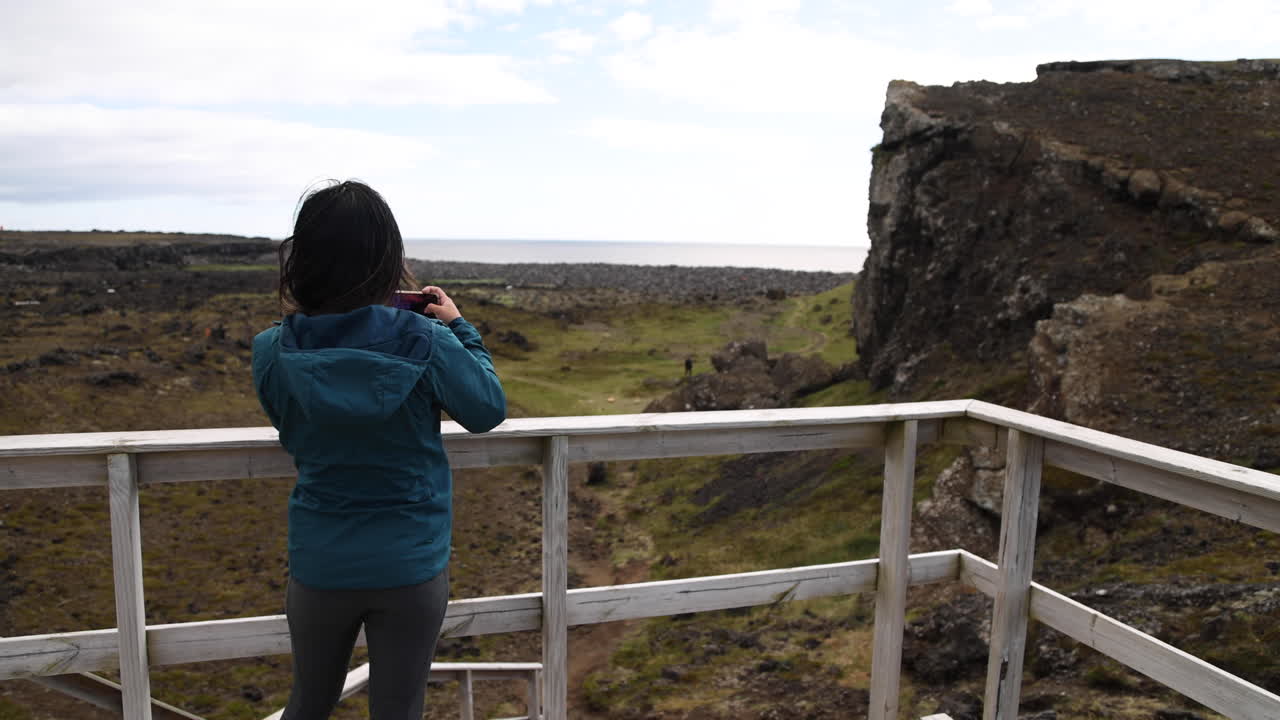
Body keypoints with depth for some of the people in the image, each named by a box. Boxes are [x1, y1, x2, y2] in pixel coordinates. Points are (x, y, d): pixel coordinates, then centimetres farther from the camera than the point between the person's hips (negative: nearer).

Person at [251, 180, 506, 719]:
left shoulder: (274, 352, -12)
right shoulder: (425, 343, -18)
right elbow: (488, 411, -3)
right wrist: (459, 329, 7)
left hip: (320, 564, 2)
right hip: (412, 565, -1)